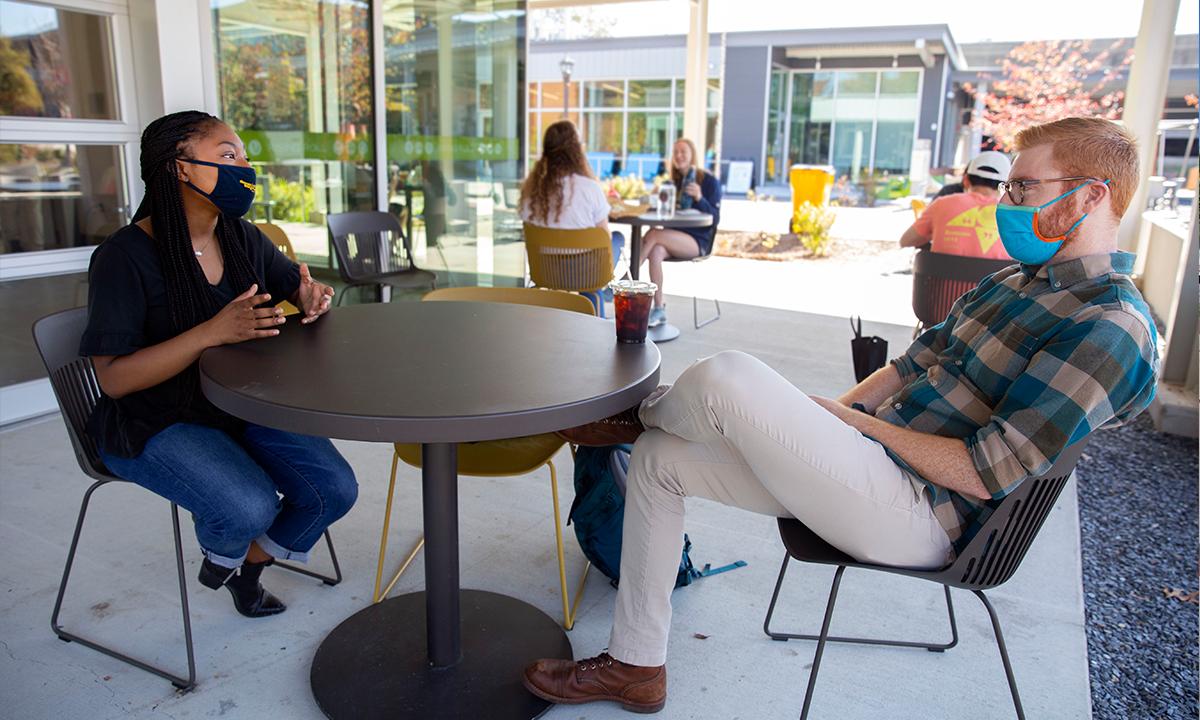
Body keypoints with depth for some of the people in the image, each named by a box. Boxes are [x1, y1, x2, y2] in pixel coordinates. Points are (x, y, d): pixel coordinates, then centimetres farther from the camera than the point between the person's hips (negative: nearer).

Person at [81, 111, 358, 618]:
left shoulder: (241, 238, 1)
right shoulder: (125, 257, -18)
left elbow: (298, 288, 15)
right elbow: (113, 378, -22)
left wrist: (313, 298, -12)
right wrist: (213, 332, -35)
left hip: (243, 406, 6)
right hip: (155, 425, -6)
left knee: (336, 489, -11)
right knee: (250, 507, -29)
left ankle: (246, 565, 19)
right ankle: (220, 554, 11)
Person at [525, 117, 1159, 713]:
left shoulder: (1110, 328, -14)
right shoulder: (1014, 281, 15)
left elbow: (983, 474, -21)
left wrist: (854, 419, -11)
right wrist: (827, 418, 4)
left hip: (917, 517, -10)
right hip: (877, 457, 10)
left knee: (726, 378, -29)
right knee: (659, 459, 4)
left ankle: (637, 416, 11)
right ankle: (634, 666, 14)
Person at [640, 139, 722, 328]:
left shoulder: (709, 181, 1)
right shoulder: (673, 182, 17)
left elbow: (715, 218, -5)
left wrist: (699, 198, -21)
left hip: (698, 242, -4)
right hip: (674, 239, 4)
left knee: (653, 235, -31)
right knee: (656, 252, -32)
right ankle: (659, 310, -31)